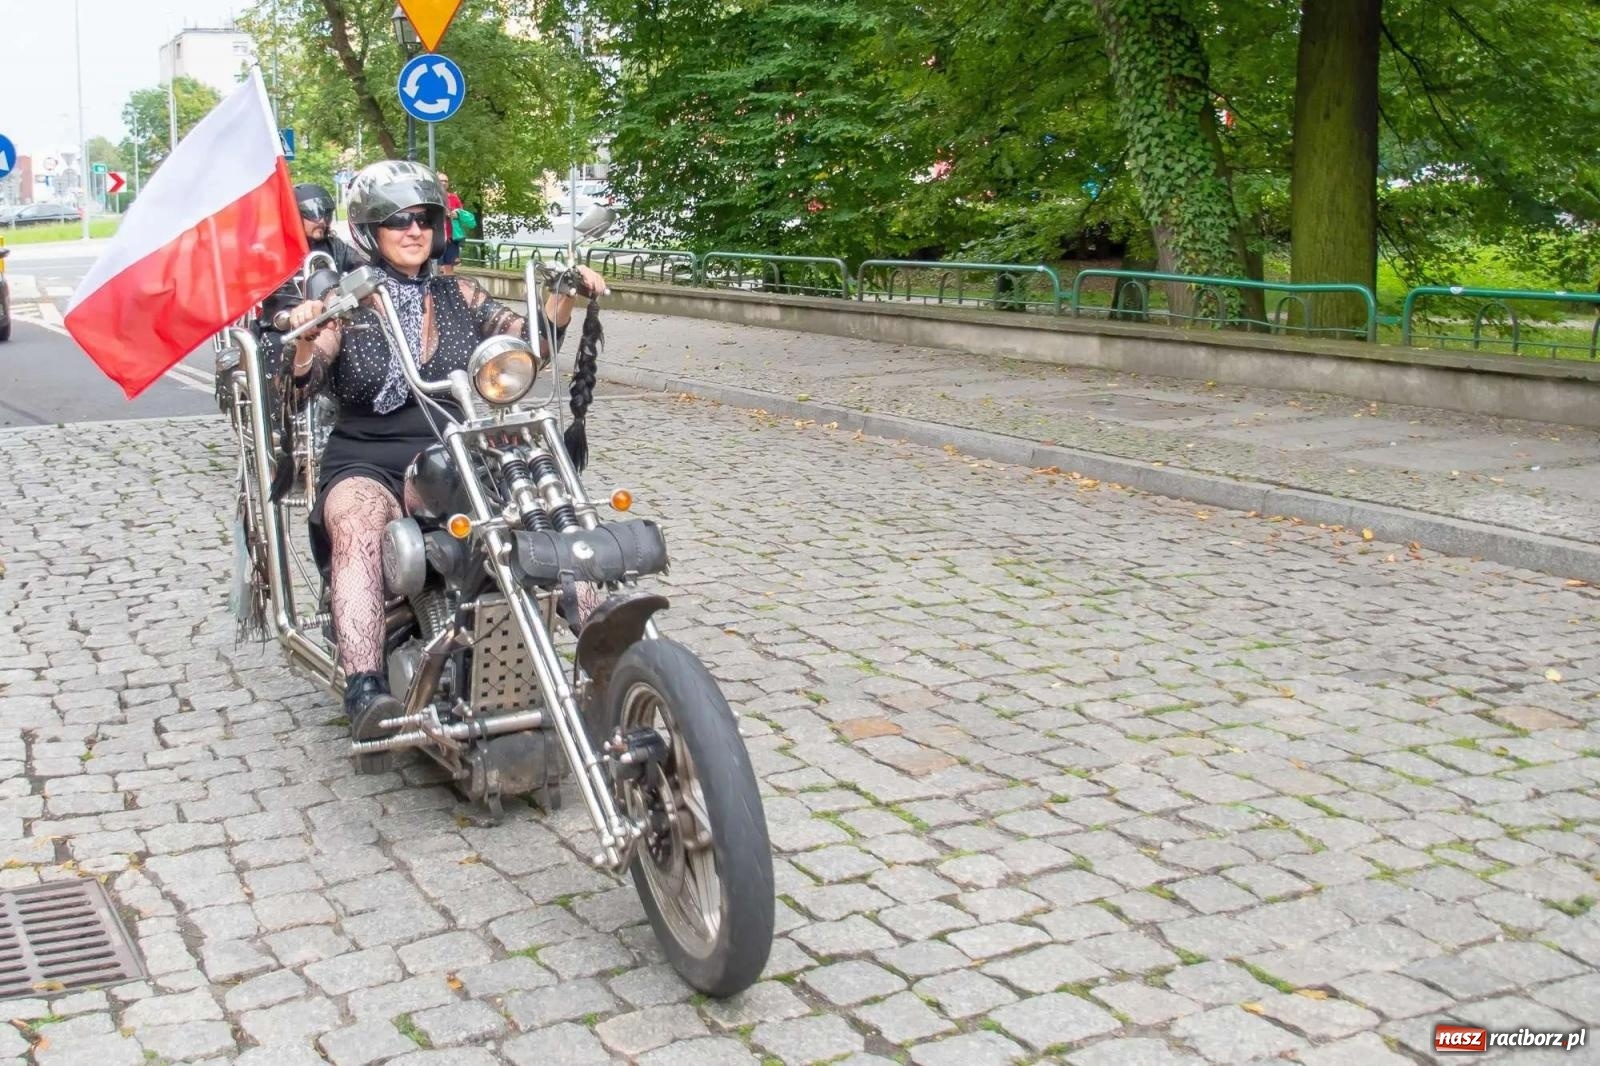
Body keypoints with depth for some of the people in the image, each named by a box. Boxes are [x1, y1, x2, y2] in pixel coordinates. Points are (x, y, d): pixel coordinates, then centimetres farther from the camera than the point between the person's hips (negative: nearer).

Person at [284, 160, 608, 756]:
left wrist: (564, 295, -7)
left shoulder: (460, 297, 15)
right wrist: (304, 338, -30)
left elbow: (530, 342, 11)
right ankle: (364, 689, -50)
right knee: (360, 531, -37)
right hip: (364, 461, -3)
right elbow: (305, 380, -8)